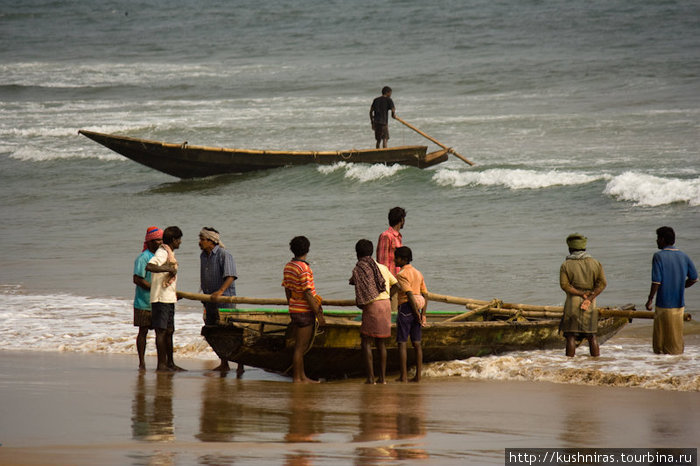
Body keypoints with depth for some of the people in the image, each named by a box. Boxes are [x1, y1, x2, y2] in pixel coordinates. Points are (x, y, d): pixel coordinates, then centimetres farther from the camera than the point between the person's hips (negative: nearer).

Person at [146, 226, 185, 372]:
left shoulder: (170, 253, 17)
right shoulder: (162, 252, -13)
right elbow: (149, 267, -30)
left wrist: (176, 294, 27)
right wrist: (169, 269, -26)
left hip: (169, 299, 10)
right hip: (161, 298, -10)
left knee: (169, 331, 13)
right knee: (161, 331, -7)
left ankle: (170, 363, 19)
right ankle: (161, 364, -5)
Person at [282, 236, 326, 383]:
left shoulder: (288, 266, 8)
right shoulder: (303, 269, -19)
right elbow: (307, 294, -20)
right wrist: (319, 315, -15)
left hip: (295, 310, 9)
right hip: (305, 312, -9)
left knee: (300, 346, 14)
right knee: (300, 347, -2)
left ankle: (302, 377, 20)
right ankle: (297, 378, 2)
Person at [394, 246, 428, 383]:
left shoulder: (402, 275, -11)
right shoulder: (418, 273, 14)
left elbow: (410, 294, -19)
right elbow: (425, 295, 12)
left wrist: (417, 314, -16)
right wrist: (423, 316, 9)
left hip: (406, 309, -7)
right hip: (416, 310, 7)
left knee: (402, 343, -3)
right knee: (416, 343, 8)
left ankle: (403, 376, -7)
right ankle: (418, 375, 6)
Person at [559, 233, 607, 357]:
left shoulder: (566, 265, 0)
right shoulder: (595, 263, 6)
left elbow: (564, 284, -13)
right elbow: (602, 283, -4)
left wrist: (582, 294, -13)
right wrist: (589, 298, -11)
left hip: (572, 302, -3)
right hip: (590, 305, 3)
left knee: (571, 336, -1)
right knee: (592, 336, 10)